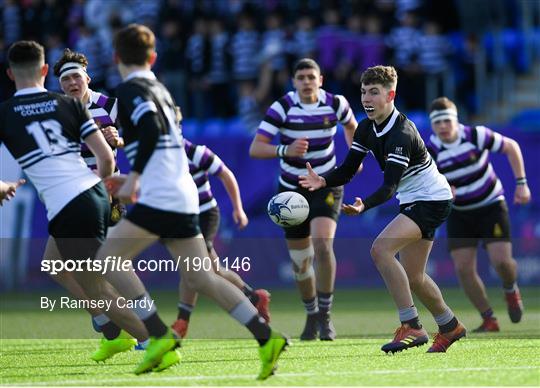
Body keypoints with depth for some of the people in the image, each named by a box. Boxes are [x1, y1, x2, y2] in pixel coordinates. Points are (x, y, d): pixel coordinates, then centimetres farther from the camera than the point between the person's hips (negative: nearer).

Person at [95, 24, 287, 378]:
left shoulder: (131, 89, -6)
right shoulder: (160, 89, 20)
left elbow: (152, 129, -24)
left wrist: (133, 177, -20)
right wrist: (136, 180, 32)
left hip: (160, 199, -9)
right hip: (184, 195, 9)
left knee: (109, 259, -4)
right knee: (201, 279, 9)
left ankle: (162, 338, -11)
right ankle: (267, 338, 1)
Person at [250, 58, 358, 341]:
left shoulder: (335, 104, -9)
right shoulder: (282, 108, -16)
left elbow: (351, 125, 17)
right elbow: (255, 148, -24)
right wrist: (285, 151, -41)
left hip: (327, 187, -1)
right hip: (292, 190, 1)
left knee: (322, 244, -25)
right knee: (300, 261, 6)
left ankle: (325, 315, -12)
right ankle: (311, 315, 31)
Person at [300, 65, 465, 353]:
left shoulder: (401, 133, -26)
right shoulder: (366, 127, 0)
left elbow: (390, 186, -33)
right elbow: (348, 170, 0)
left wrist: (363, 206, -50)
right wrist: (322, 181, -20)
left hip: (432, 200, -9)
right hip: (412, 201, 9)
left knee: (381, 248, -26)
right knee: (412, 277, 15)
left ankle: (411, 327, -23)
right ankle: (449, 327, 38)